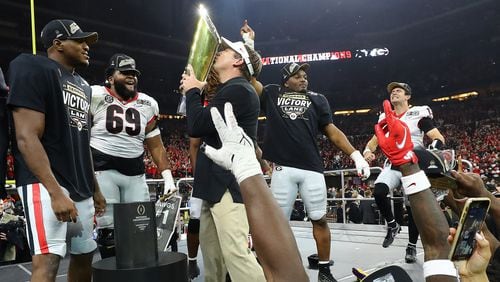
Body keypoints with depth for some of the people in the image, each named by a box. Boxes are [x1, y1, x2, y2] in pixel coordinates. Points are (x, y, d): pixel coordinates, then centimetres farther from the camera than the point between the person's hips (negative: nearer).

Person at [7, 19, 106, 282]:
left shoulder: (83, 85, 18)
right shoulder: (33, 69, -8)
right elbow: (27, 138, -18)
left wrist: (95, 188, 19)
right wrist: (55, 191, -26)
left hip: (81, 187, 9)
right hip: (45, 183, -8)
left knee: (84, 256, 14)